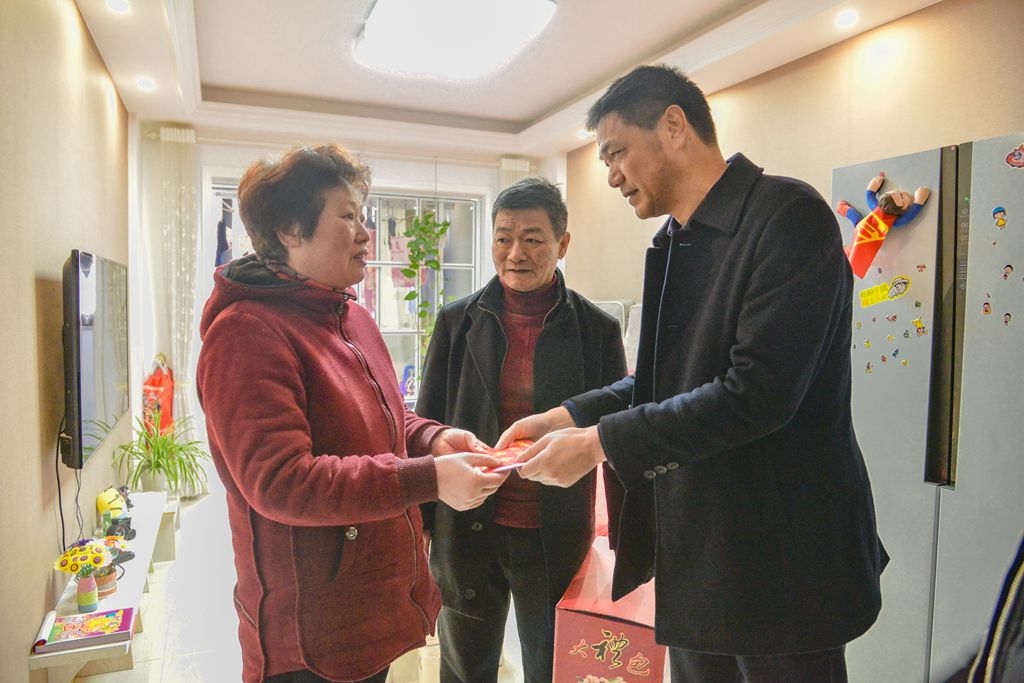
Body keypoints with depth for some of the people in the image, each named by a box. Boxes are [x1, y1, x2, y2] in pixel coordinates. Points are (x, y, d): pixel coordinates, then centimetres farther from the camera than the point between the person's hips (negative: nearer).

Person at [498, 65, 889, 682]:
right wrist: (568, 416, 0)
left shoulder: (788, 214, -16)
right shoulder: (675, 242, 10)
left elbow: (758, 391, -25)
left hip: (779, 560, -8)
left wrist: (600, 441, -20)